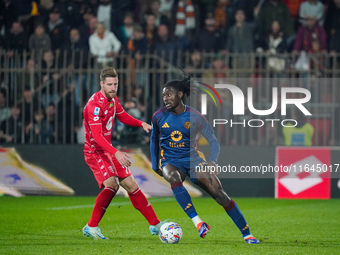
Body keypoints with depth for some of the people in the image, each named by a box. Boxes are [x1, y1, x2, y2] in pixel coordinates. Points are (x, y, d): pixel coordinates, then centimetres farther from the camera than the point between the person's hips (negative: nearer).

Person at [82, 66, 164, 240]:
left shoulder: (113, 99, 5)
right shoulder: (95, 105, -24)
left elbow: (123, 117, 24)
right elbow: (97, 136, -32)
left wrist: (141, 124, 4)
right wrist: (116, 153, -43)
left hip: (108, 151, 8)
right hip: (95, 152, -8)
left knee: (130, 184, 8)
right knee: (111, 183, -27)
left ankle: (155, 225, 13)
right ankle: (91, 227, -21)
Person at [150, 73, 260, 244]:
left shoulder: (195, 117, -5)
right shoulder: (159, 117, 0)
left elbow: (213, 141, -1)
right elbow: (154, 140, 18)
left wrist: (212, 161, -19)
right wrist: (154, 165, 14)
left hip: (192, 158, 0)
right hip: (170, 161, 0)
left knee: (218, 192, -15)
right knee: (173, 177, -38)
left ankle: (247, 234, -5)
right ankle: (197, 222, -42)